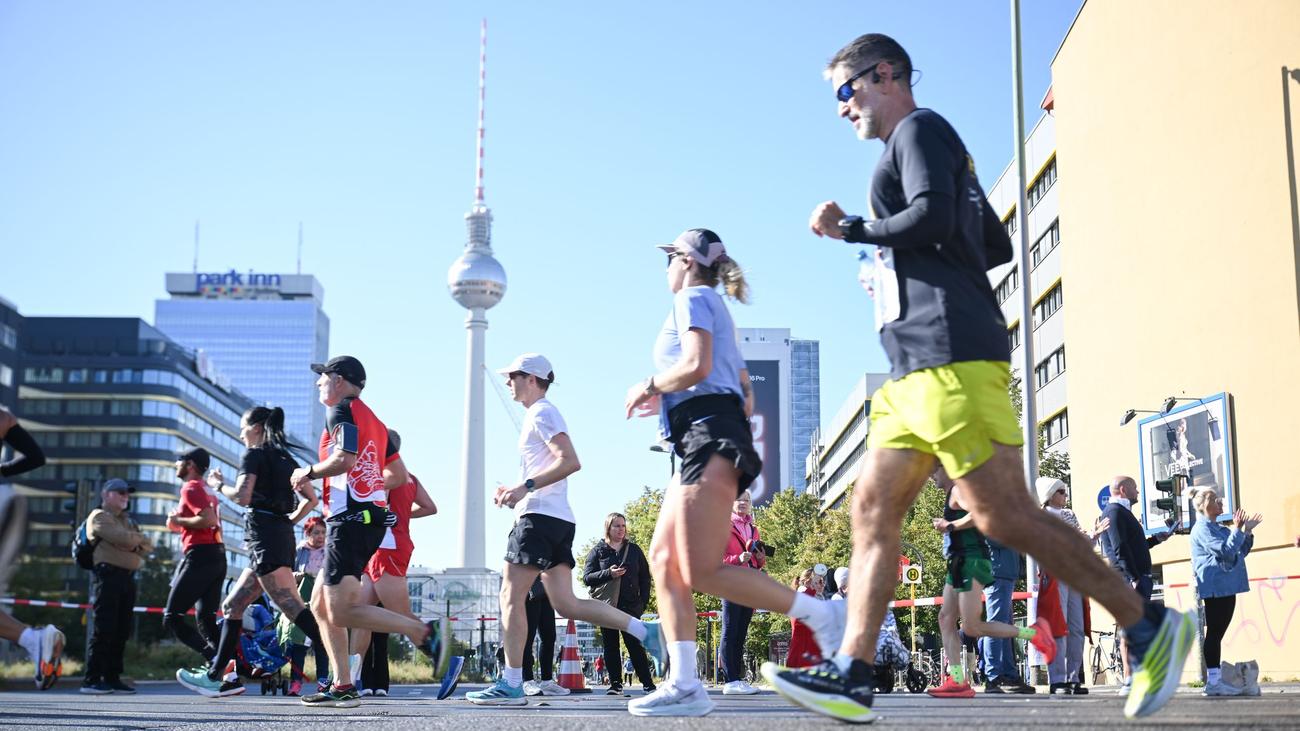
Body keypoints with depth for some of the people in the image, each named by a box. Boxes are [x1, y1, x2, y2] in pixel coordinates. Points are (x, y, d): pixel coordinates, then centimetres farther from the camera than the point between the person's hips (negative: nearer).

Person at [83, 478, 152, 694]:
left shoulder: (127, 520, 26)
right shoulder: (99, 516, 1)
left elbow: (147, 546, 18)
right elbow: (121, 538, -15)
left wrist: (136, 545, -4)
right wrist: (140, 539, 4)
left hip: (127, 577, 8)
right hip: (108, 574, -8)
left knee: (122, 630, 5)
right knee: (104, 629, -11)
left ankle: (112, 677, 9)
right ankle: (92, 679, -9)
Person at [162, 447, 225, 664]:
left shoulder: (191, 488, -6)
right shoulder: (207, 490, 22)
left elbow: (209, 519, -20)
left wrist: (178, 520, -8)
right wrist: (181, 524, 15)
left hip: (200, 556, -9)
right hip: (218, 555, 9)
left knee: (172, 617, -6)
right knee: (205, 617, 10)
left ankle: (215, 659, -22)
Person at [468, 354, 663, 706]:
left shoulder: (541, 413, -6)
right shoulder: (539, 415, 25)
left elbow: (570, 462, -19)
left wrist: (526, 486, -23)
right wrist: (516, 490, 20)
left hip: (540, 517, -10)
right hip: (558, 520, 10)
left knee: (511, 596, -8)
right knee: (566, 603, 5)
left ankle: (511, 685, -7)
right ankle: (645, 630, 1)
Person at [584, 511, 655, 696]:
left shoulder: (634, 550, 11)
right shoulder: (598, 550, 6)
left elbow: (645, 576, 12)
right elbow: (587, 577, -1)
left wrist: (644, 601, 1)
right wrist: (609, 574, -15)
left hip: (630, 606, 0)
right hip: (606, 606, 0)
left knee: (635, 645, -4)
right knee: (610, 646, 3)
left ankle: (648, 683, -1)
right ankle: (615, 684, 8)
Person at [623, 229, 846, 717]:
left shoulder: (693, 298, 1)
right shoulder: (716, 310, 29)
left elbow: (696, 366, -18)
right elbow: (746, 397, 27)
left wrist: (649, 387, -1)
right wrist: (669, 401, 27)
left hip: (709, 437, -10)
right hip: (709, 442, 10)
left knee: (703, 573, -17)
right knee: (663, 560, 2)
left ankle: (822, 614, -14)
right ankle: (685, 685, -5)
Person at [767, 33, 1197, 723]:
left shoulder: (919, 129, 1)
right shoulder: (939, 149, 29)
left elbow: (932, 217, -17)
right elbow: (997, 245, 31)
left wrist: (850, 229, -6)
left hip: (951, 356, -10)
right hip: (919, 366, 10)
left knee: (1002, 516, -12)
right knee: (872, 508, 1)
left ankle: (1148, 625, -2)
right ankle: (850, 675, -4)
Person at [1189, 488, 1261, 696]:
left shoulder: (1219, 528, 22)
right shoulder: (1202, 529, -10)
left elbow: (1240, 552, 24)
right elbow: (1226, 551, -19)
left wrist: (1248, 531, 13)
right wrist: (1238, 529, -14)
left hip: (1226, 587, 10)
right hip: (1216, 589, -10)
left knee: (1217, 633, 8)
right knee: (1215, 632, -10)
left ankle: (1216, 680, 10)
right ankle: (1212, 681, -11)